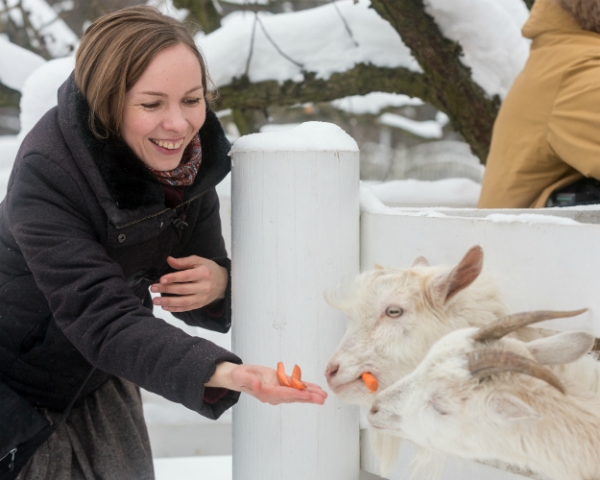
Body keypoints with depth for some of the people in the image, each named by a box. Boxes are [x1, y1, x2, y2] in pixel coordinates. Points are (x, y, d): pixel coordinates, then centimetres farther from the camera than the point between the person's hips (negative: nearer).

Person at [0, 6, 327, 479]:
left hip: (100, 385, 6)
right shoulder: (46, 170, -30)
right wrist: (225, 373, -52)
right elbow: (101, 318, -39)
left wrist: (218, 284, -27)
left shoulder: (190, 156, -12)